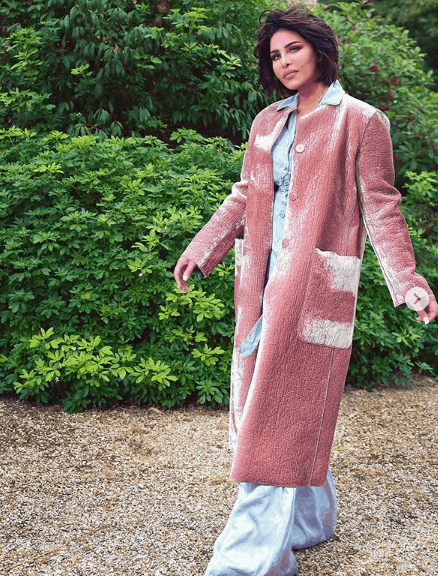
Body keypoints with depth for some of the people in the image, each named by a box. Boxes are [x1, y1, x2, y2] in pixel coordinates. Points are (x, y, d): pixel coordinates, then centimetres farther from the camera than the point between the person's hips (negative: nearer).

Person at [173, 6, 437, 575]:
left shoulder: (360, 121, -1)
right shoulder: (268, 122, 16)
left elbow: (381, 207, -4)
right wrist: (200, 249, 17)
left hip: (316, 280, -6)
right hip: (263, 278, 7)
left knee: (285, 408, -7)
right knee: (266, 400, 10)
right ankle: (310, 519, 29)